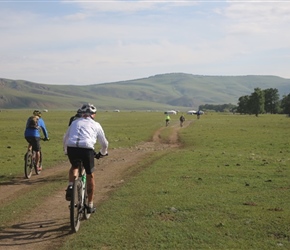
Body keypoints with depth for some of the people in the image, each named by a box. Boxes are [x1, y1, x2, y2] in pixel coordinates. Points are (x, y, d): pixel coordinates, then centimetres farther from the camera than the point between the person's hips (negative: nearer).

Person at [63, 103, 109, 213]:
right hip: (87, 149, -2)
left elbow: (65, 139, 32)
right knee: (90, 176, 18)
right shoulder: (96, 125, 20)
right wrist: (102, 153, 45)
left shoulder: (75, 122, 26)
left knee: (74, 167, 33)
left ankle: (70, 186, 7)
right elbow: (104, 143, 26)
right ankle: (90, 205, 23)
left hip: (72, 148, 2)